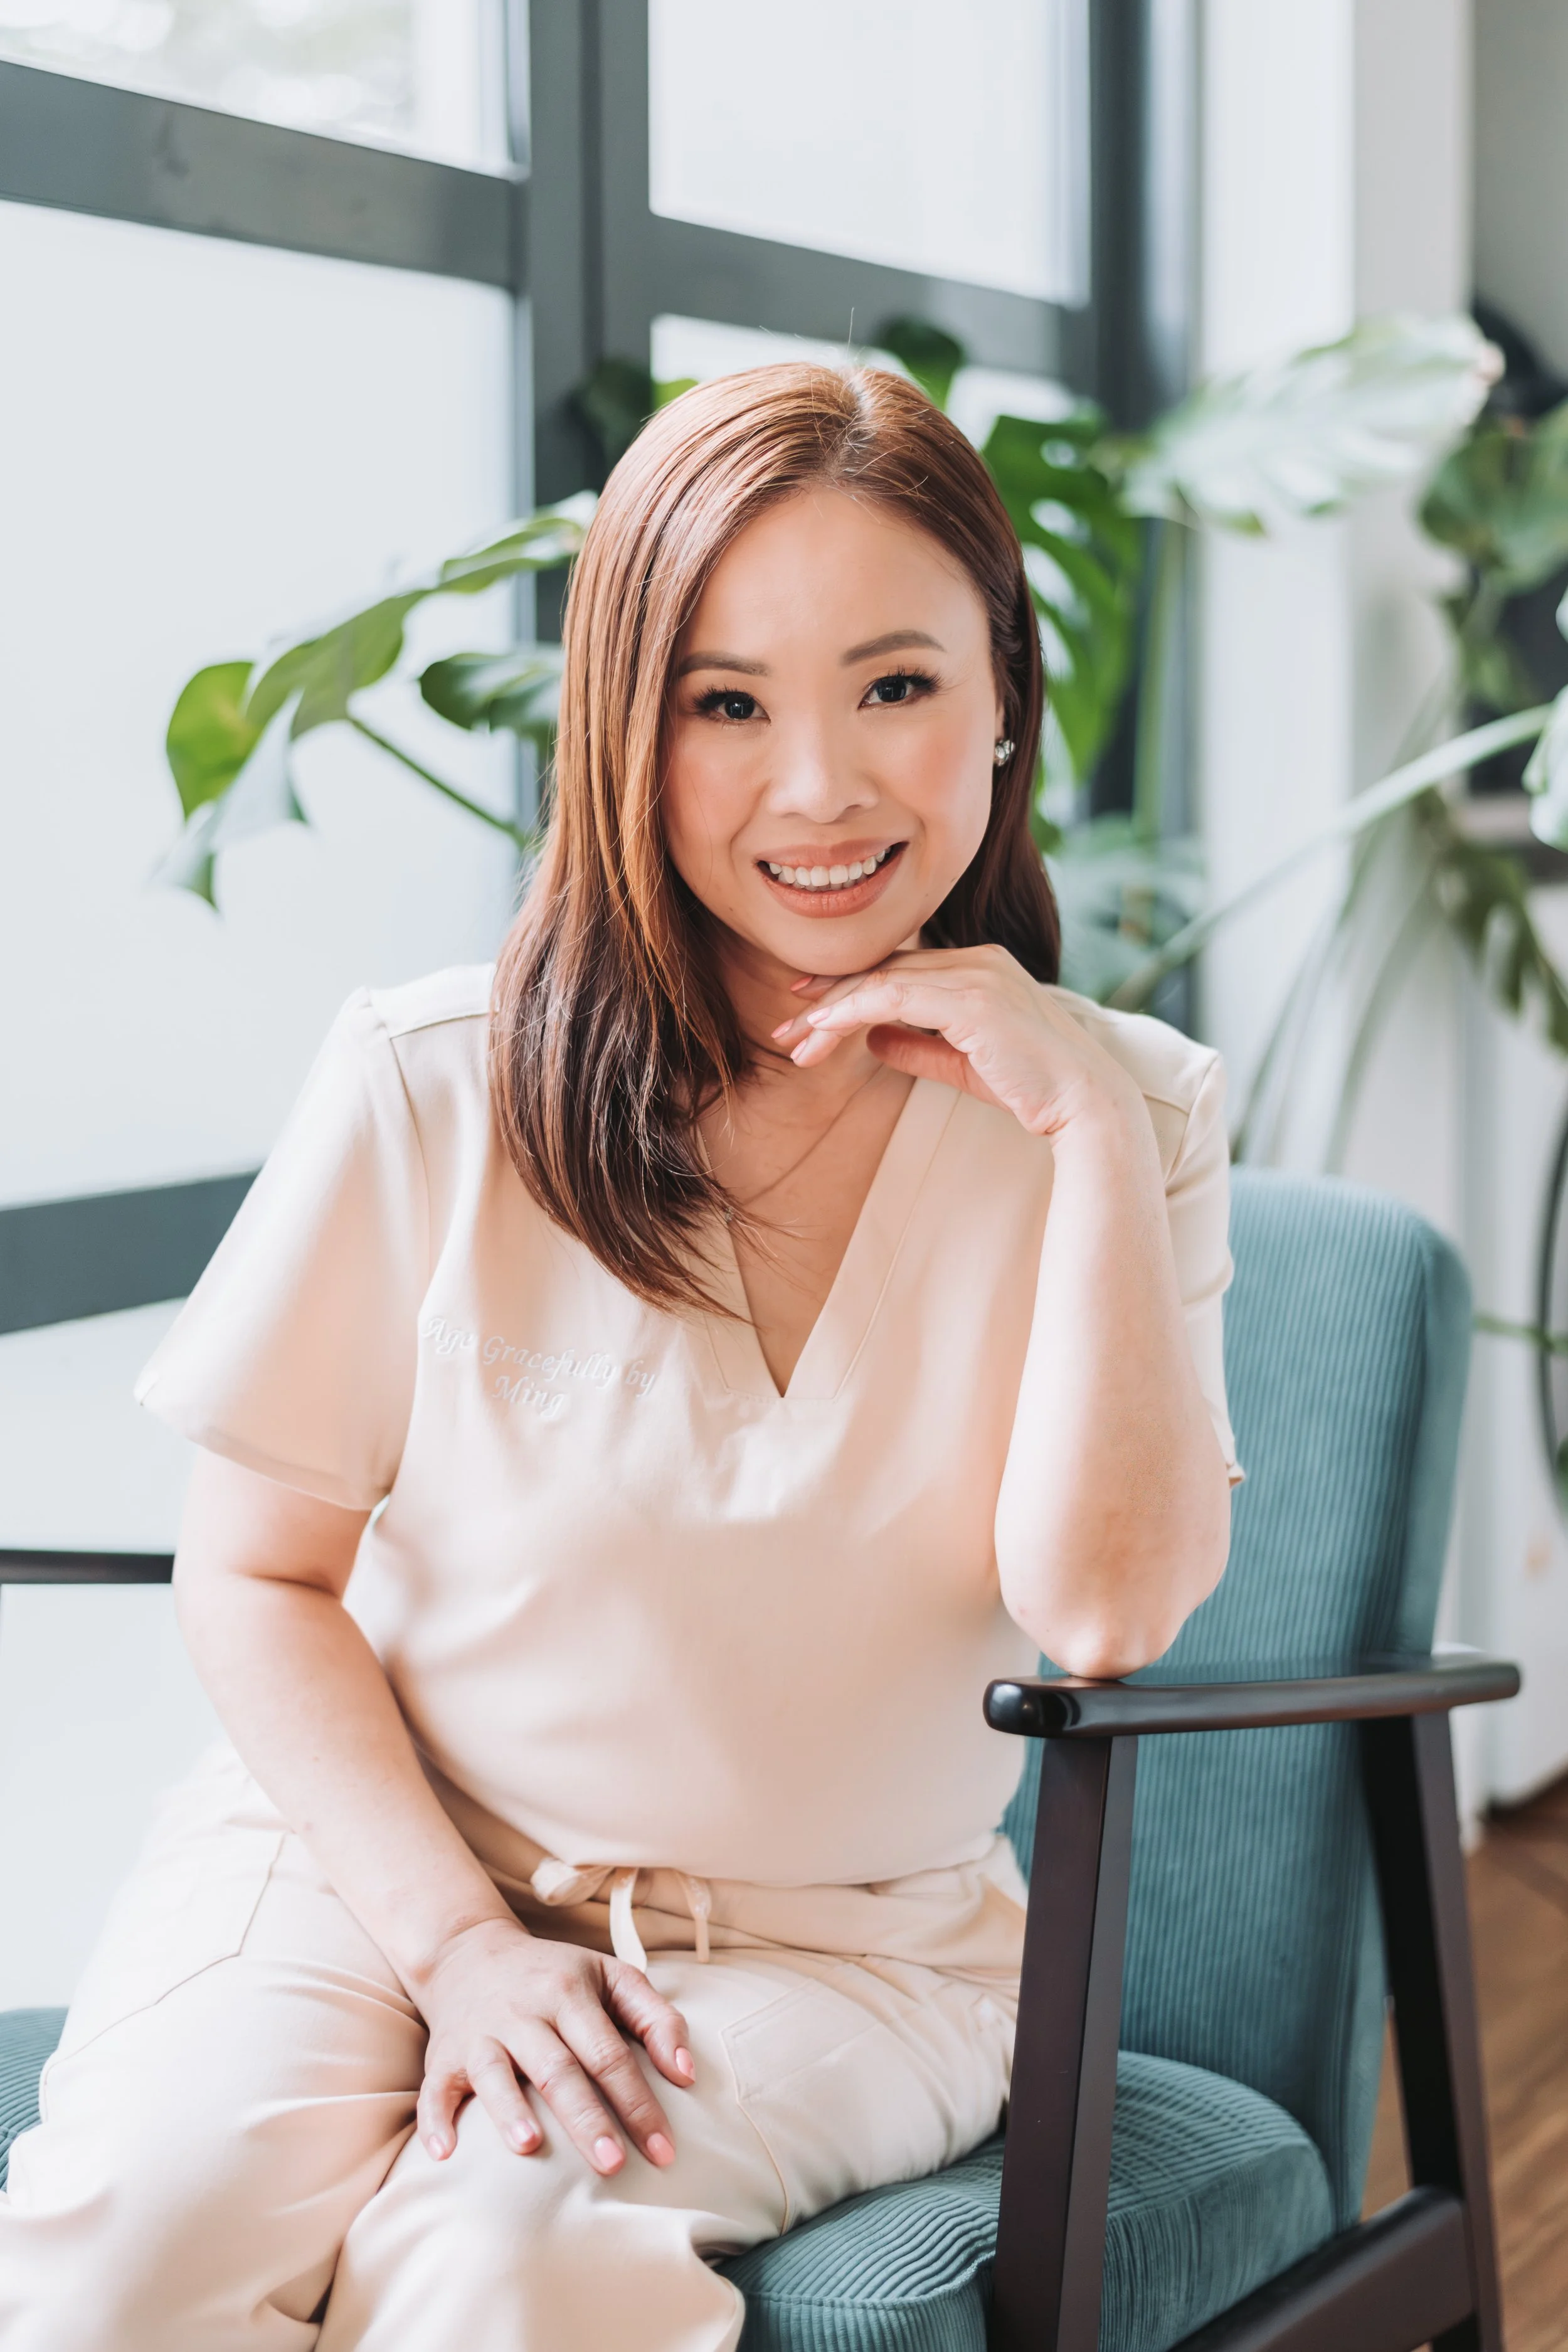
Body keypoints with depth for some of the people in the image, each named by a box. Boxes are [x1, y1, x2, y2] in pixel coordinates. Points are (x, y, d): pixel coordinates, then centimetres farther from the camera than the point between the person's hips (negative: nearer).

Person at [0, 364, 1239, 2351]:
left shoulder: (1118, 1120, 0)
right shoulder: (429, 1086, -4)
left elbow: (1104, 1609, -13)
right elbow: (256, 1571, 1)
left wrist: (1092, 1128, -16)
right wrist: (461, 1945, -11)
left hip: (838, 1956, 0)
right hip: (373, 1870, 0)